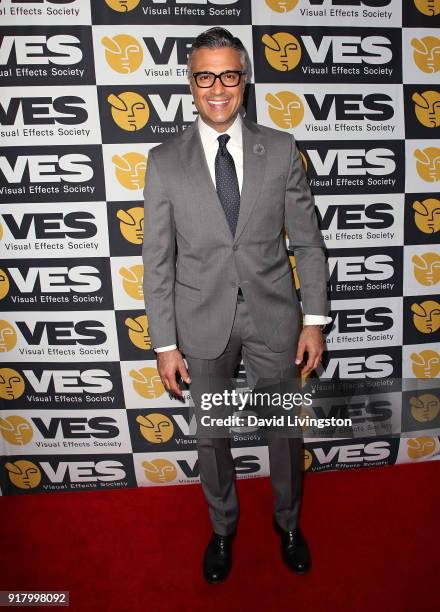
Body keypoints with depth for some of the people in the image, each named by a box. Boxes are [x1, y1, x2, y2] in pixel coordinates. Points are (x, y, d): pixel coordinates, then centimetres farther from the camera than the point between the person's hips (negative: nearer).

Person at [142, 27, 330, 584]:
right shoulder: (165, 161, -4)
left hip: (274, 315, 1)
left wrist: (315, 320, -2)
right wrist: (165, 344, -5)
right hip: (202, 321, 0)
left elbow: (307, 242, 1)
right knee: (210, 435, 16)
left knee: (286, 429, 17)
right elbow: (157, 260, -4)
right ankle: (223, 527, 46)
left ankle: (287, 522, 47)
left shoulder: (280, 150, -2)